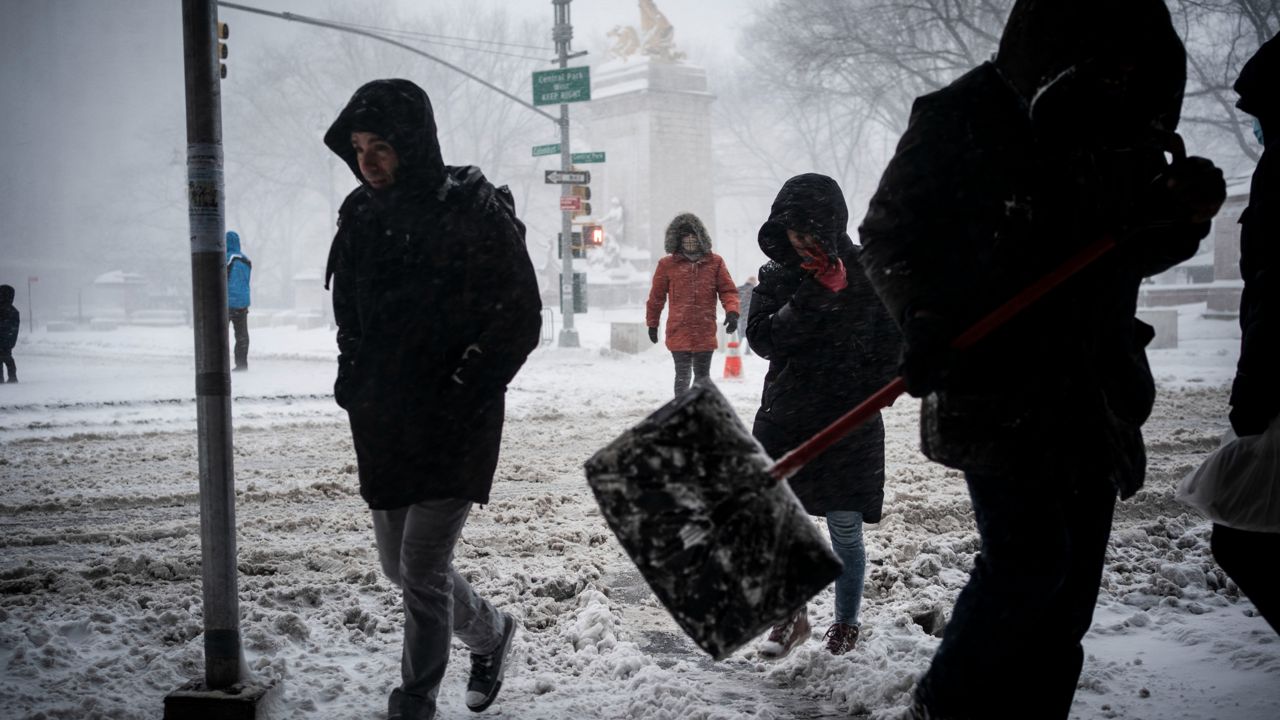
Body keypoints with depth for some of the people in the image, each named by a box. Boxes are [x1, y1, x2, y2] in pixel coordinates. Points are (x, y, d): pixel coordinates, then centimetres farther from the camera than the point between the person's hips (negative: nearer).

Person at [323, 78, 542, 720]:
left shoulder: (477, 212, -12)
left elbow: (519, 322, -10)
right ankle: (489, 630, 41)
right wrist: (353, 380, 7)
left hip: (453, 427, -7)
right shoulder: (361, 215, 6)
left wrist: (463, 396, -15)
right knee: (399, 564, 16)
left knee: (422, 573, -5)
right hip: (382, 425, 7)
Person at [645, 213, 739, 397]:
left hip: (705, 334, 2)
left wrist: (732, 311, -13)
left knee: (703, 376, 13)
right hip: (679, 333, -2)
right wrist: (652, 324, 15)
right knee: (683, 376, -7)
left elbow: (728, 290, 5)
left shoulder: (714, 262, 5)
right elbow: (656, 297, 10)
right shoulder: (667, 265, 2)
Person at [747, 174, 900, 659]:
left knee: (845, 529, 6)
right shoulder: (776, 276, 5)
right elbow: (762, 339, -9)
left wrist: (862, 398, -12)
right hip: (785, 421, 2)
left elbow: (891, 346, 0)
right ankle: (791, 615, 20)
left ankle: (846, 623, 24)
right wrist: (811, 297, -18)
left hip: (849, 425, -2)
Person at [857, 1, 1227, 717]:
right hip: (992, 383, -6)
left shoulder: (1130, 128, 8)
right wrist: (923, 317, -21)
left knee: (1073, 576, 9)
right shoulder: (960, 119, -10)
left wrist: (1183, 219, -3)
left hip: (1093, 391, 6)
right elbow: (890, 234, -5)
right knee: (1029, 558, -13)